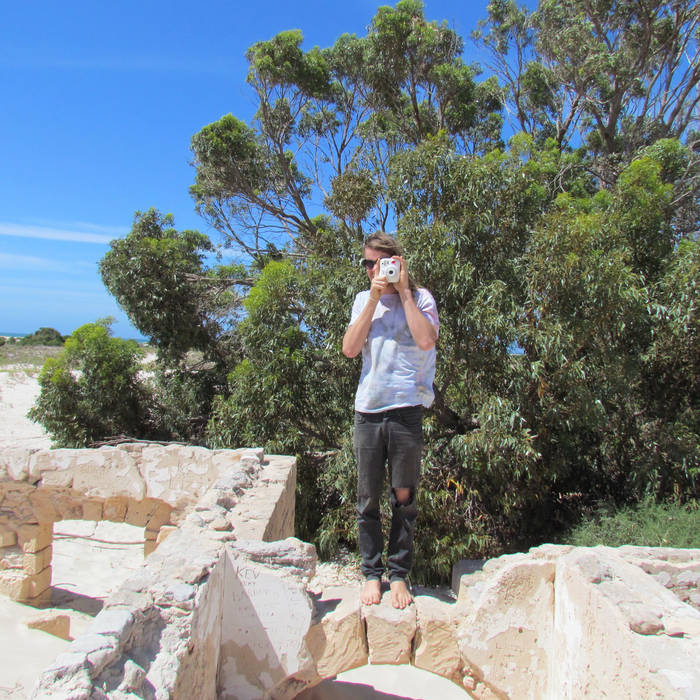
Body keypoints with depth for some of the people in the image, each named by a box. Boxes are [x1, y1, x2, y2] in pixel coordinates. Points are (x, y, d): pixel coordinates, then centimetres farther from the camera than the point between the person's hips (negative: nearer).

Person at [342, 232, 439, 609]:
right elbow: (350, 348, 1)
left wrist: (404, 290, -8)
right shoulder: (363, 299, 14)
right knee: (368, 500, 8)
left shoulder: (420, 297, 4)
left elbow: (426, 340, -14)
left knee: (404, 497, 7)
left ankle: (399, 575, 20)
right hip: (367, 410, 3)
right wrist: (375, 298, -3)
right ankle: (372, 573, 22)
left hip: (406, 410, -3)